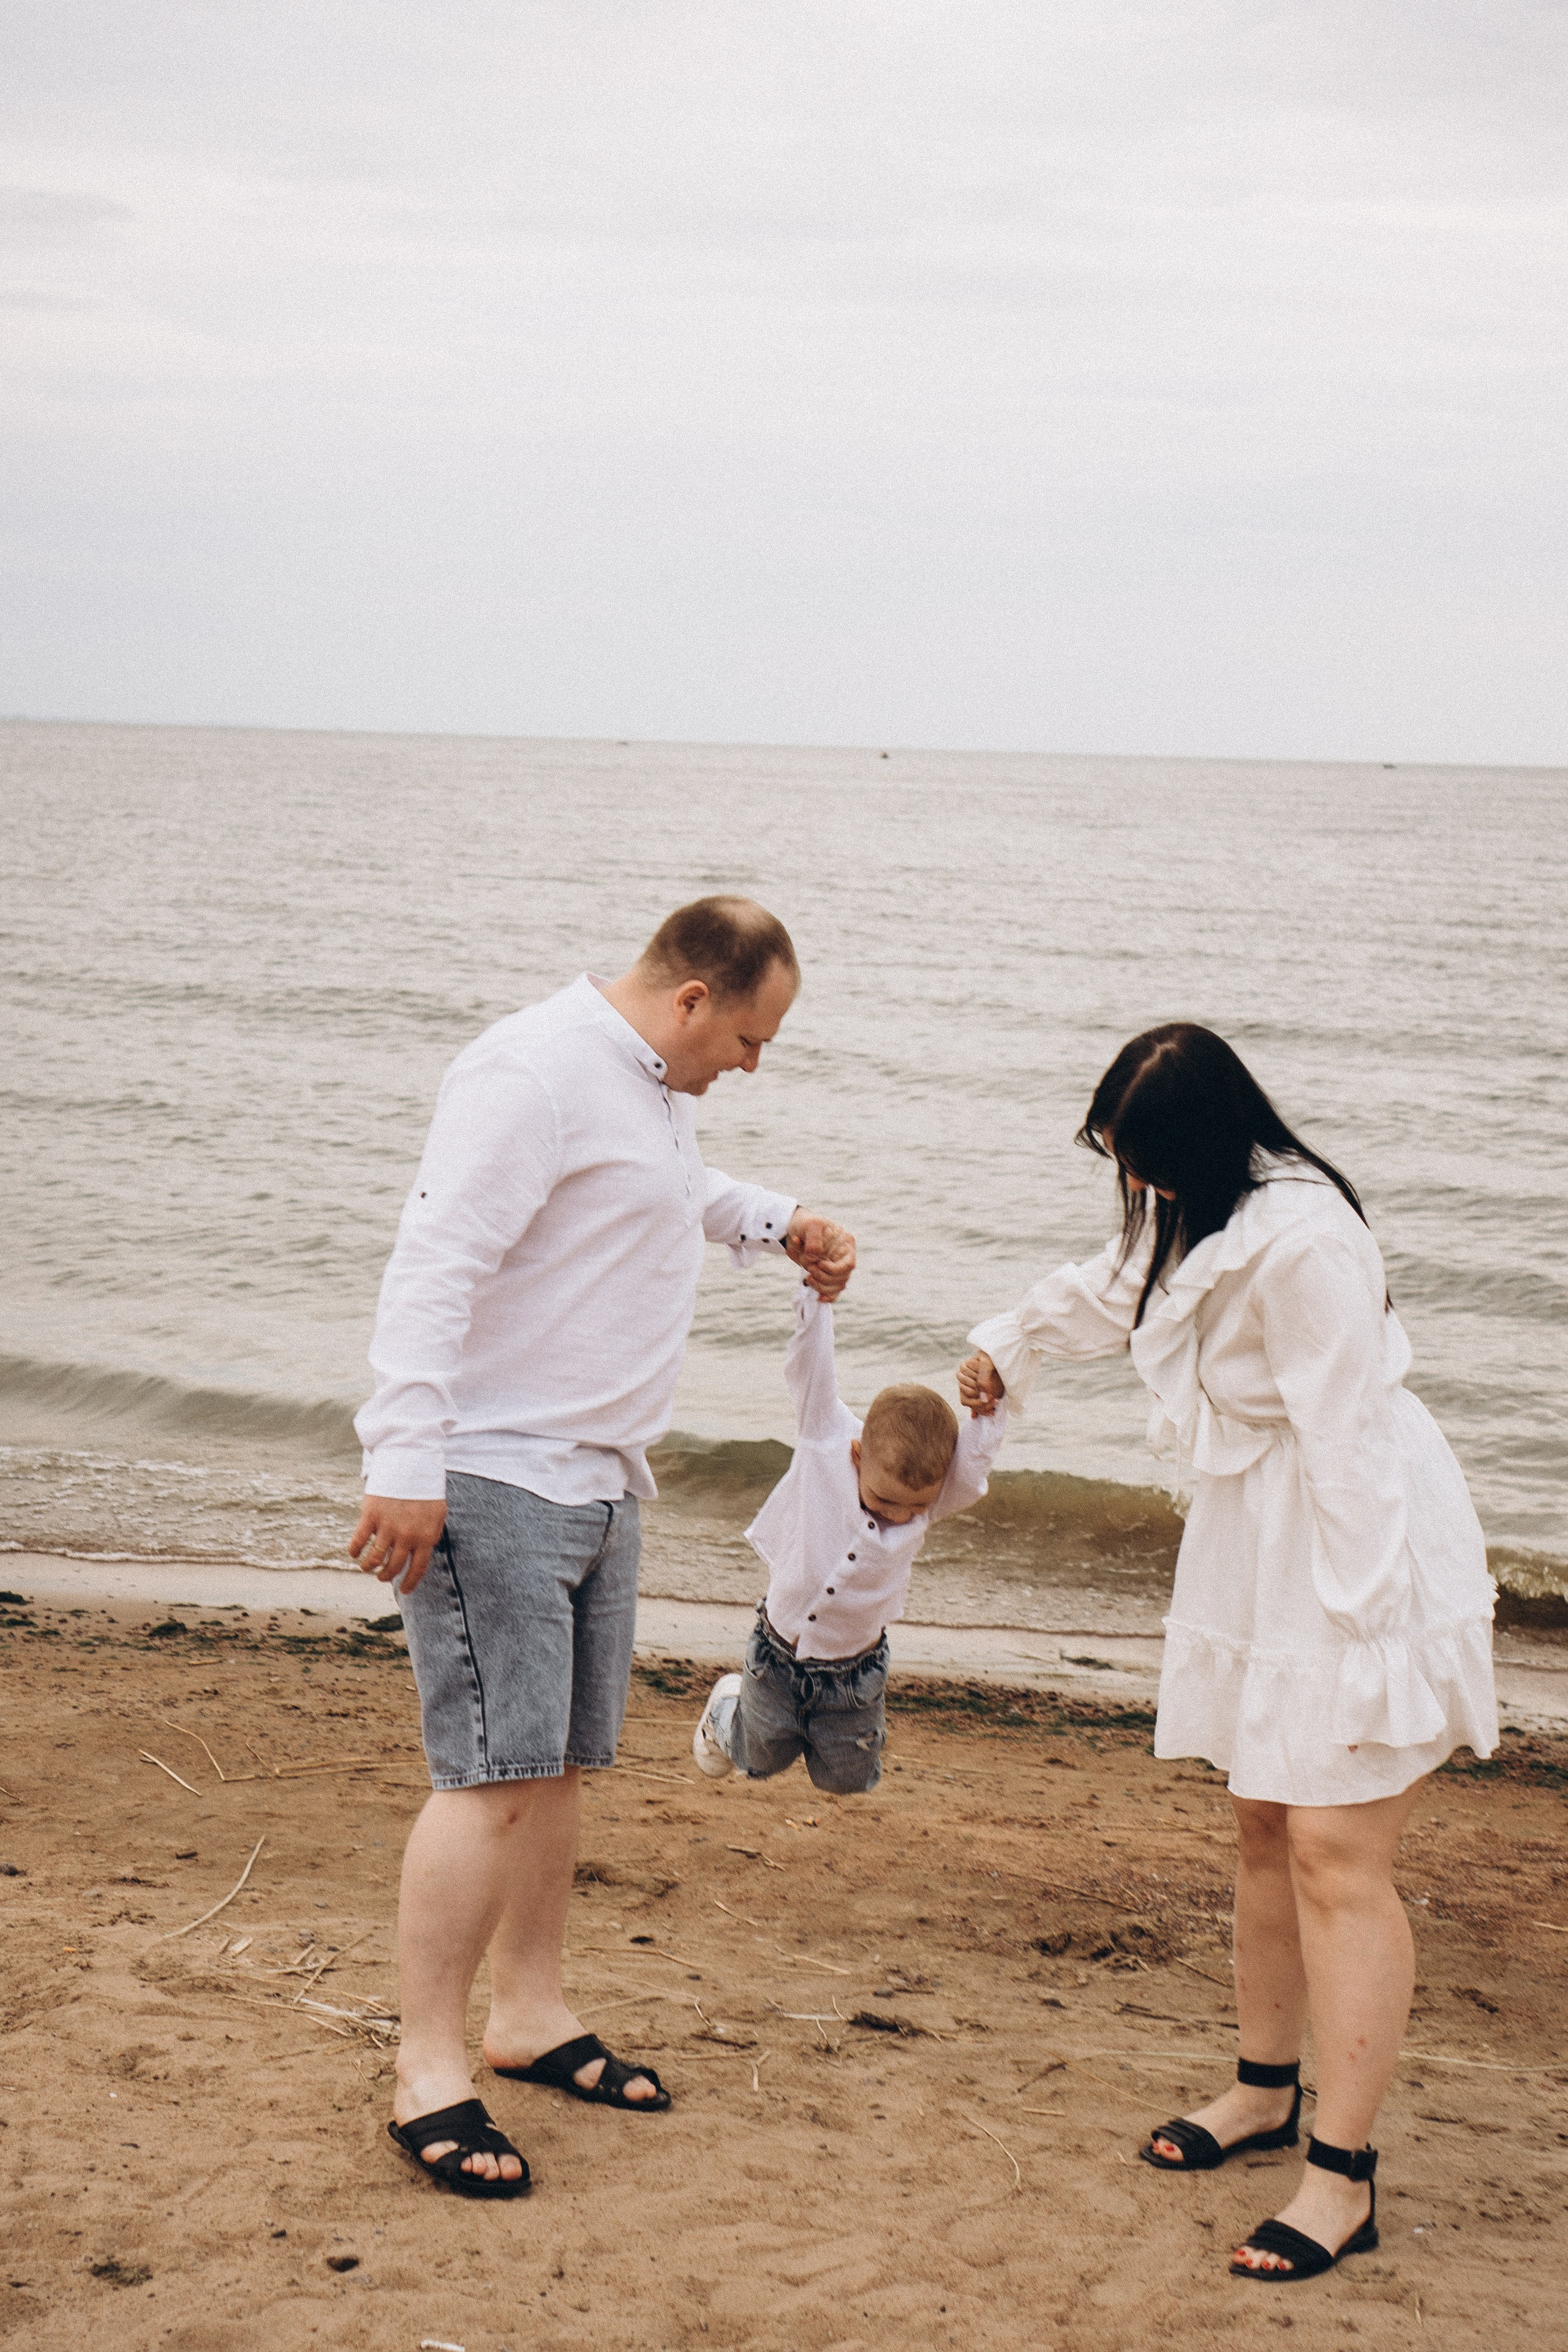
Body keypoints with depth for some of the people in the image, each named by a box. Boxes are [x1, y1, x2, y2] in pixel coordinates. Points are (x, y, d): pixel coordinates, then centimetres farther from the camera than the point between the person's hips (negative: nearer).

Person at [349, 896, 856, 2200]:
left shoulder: (657, 1089, 15)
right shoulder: (533, 1074, -17)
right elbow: (434, 1268, -23)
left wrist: (784, 1225, 22)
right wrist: (407, 1468, -27)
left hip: (598, 1481, 10)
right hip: (489, 1478, -10)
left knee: (558, 1764, 14)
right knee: (497, 1775, -11)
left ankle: (533, 2014, 27)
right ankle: (428, 2070, -4)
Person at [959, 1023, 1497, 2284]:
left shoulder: (1304, 1243, -26)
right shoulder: (1194, 1215, 6)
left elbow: (1345, 1445, -26)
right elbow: (1113, 1287, 29)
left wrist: (1353, 1632, -25)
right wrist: (1010, 1344, 43)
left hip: (1359, 1556, -9)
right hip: (1258, 1551, 10)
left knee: (1336, 1855, -11)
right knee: (1265, 1828, 17)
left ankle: (1344, 2179, -7)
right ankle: (1267, 2089, 33)